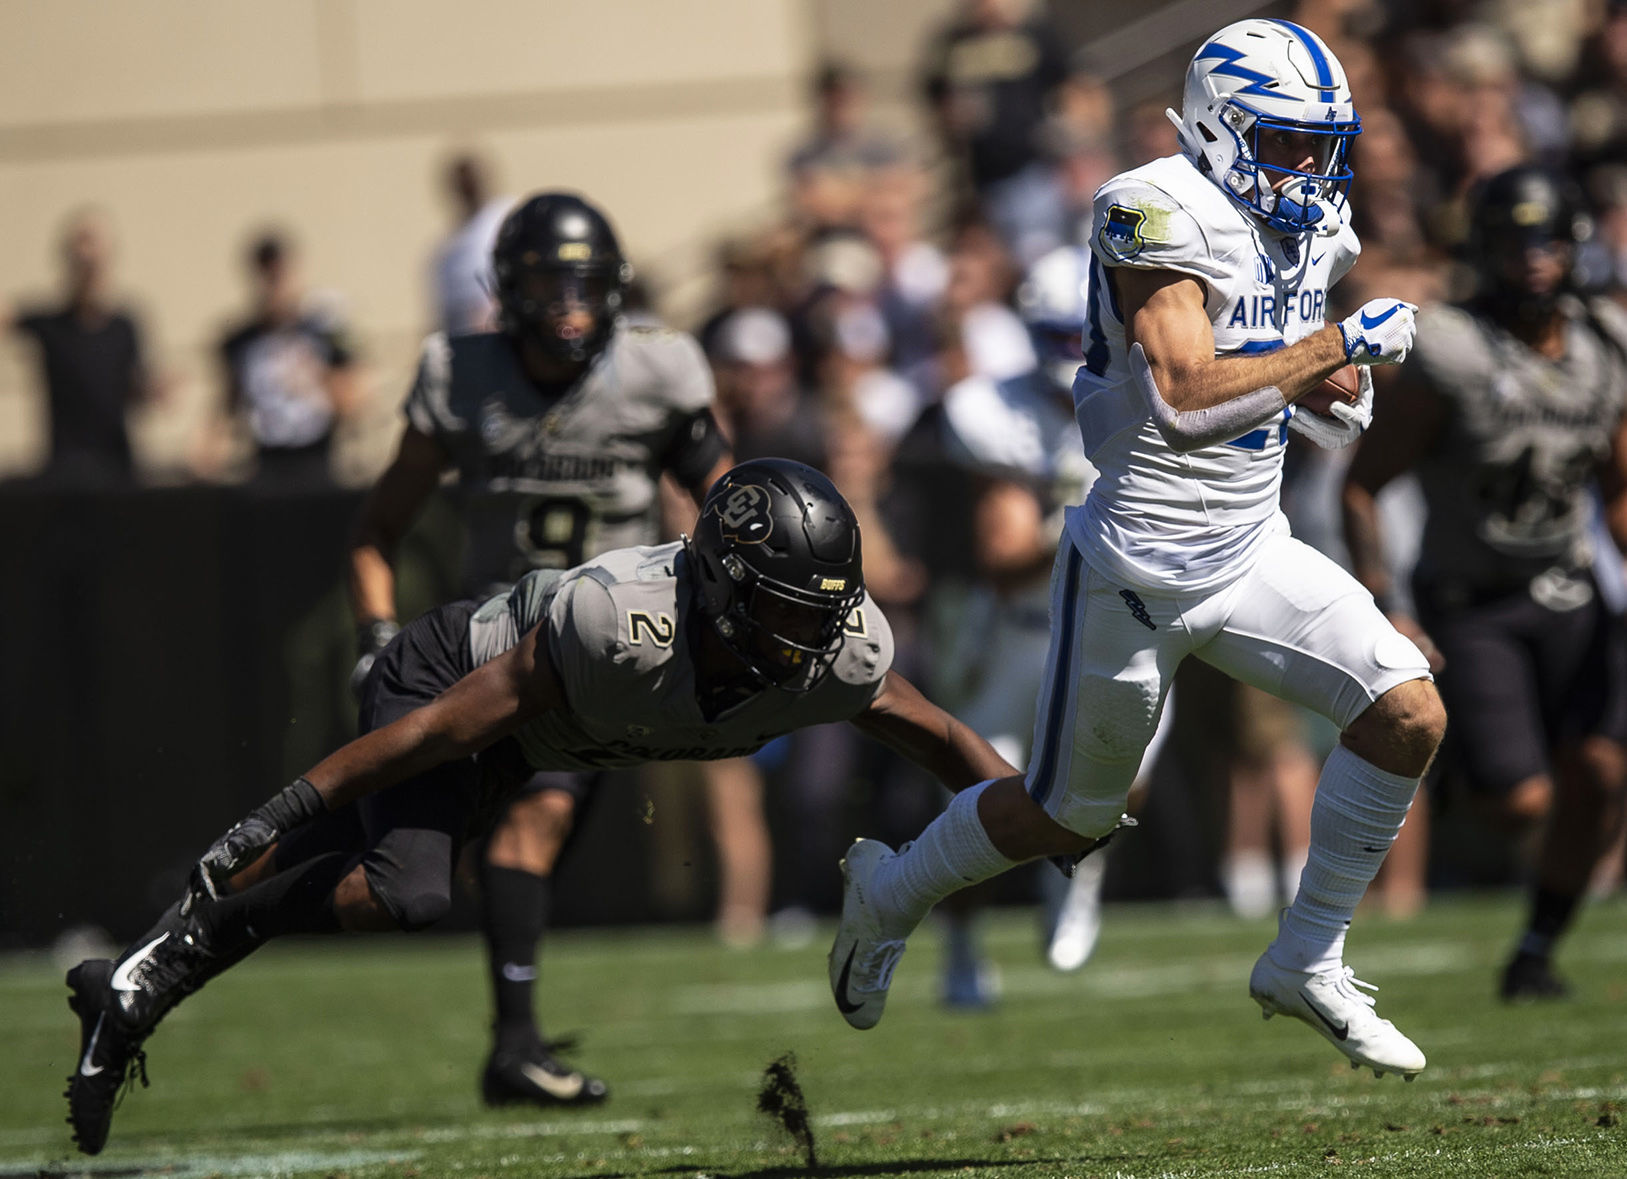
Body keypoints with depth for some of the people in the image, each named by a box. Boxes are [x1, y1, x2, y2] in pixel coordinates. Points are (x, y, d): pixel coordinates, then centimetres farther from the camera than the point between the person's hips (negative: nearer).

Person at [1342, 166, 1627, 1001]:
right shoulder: (1451, 359, -18)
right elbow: (1361, 487, -13)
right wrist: (1381, 610, -20)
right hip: (1470, 607, -4)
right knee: (1521, 802, -14)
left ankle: (1538, 949, 7)